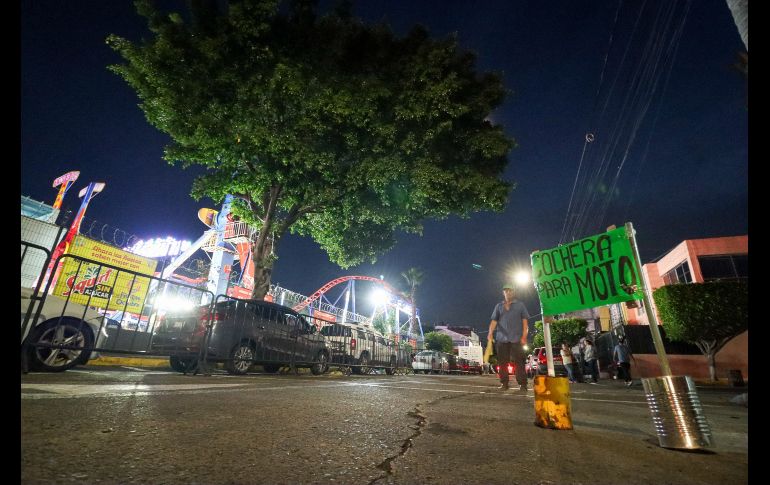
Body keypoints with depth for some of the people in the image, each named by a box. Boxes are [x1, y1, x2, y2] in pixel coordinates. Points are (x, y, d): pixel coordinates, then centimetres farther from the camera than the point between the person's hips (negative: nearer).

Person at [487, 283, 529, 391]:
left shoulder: (520, 305, 10)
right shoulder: (498, 306, 14)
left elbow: (525, 321, 4)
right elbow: (494, 321, 6)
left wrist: (524, 336, -6)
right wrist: (490, 334, -9)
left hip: (516, 339, -2)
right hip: (502, 339, 2)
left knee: (519, 362, -3)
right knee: (502, 362, 3)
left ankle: (522, 384, 3)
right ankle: (504, 384, 9)